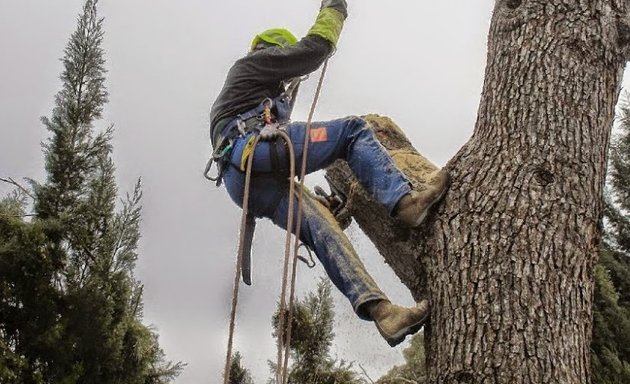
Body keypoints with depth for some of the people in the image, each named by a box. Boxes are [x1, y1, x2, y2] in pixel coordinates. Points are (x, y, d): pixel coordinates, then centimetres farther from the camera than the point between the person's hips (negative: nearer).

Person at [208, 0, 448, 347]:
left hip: (248, 185, 8)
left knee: (323, 229, -10)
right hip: (255, 149, -8)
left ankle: (381, 312, -27)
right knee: (354, 129, -7)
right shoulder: (252, 62, 18)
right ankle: (403, 201, -26)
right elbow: (315, 48, 8)